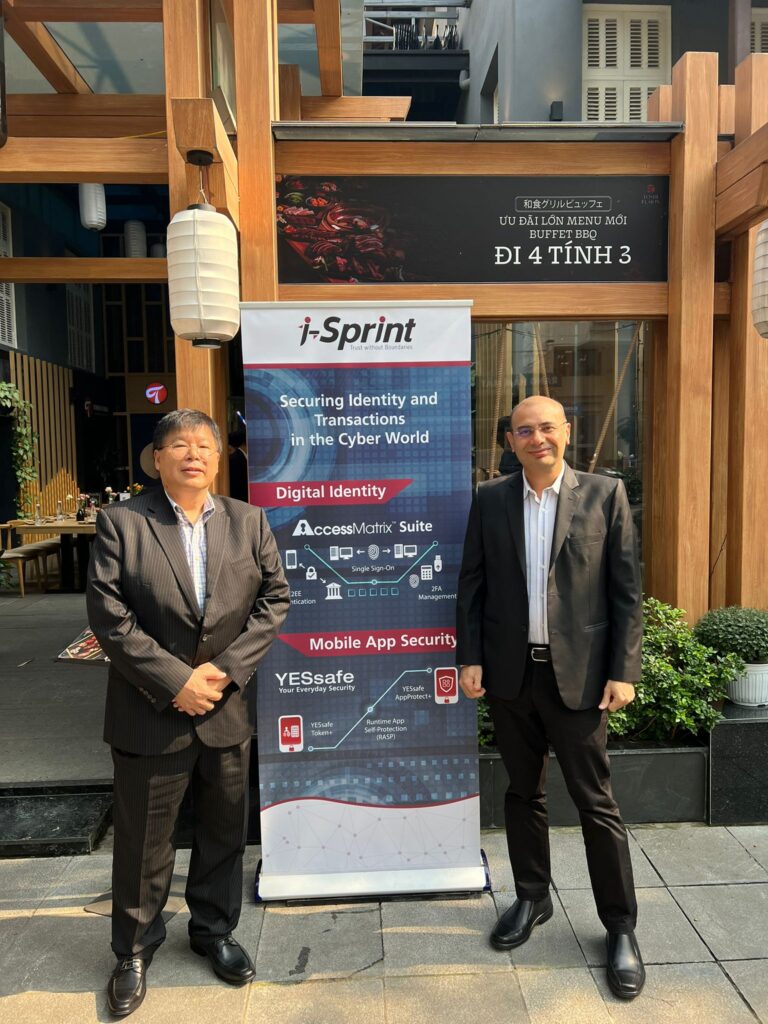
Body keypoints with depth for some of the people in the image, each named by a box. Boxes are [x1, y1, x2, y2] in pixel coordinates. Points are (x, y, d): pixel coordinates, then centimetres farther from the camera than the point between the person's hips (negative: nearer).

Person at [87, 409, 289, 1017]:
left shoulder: (249, 521, 1)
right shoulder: (121, 522, -7)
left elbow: (274, 598, -2)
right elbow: (110, 616, -12)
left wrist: (225, 669, -13)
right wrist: (176, 681, -17)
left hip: (228, 709, 3)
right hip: (151, 712, -2)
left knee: (225, 831, 19)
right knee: (144, 841, 14)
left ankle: (214, 931, 43)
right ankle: (135, 950, 39)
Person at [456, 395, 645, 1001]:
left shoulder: (605, 495, -3)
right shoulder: (490, 500, 3)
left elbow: (627, 590, -3)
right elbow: (472, 584, 5)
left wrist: (623, 671, -7)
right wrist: (469, 658, 0)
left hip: (578, 674, -2)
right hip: (510, 674, 3)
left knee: (595, 801, 7)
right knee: (523, 792, 17)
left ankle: (621, 926, 26)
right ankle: (532, 899, 37)